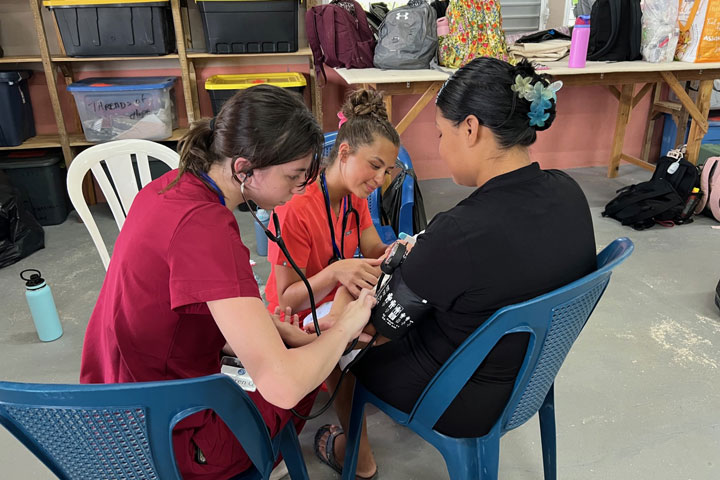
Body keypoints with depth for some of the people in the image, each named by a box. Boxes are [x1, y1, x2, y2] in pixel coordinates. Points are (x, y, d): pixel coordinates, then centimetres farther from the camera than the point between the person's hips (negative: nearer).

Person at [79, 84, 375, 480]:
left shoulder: (173, 184, -5)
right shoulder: (203, 225, -33)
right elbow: (283, 386, -36)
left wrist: (286, 332, -2)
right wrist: (345, 326, -18)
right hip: (169, 445, -7)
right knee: (313, 370, 13)